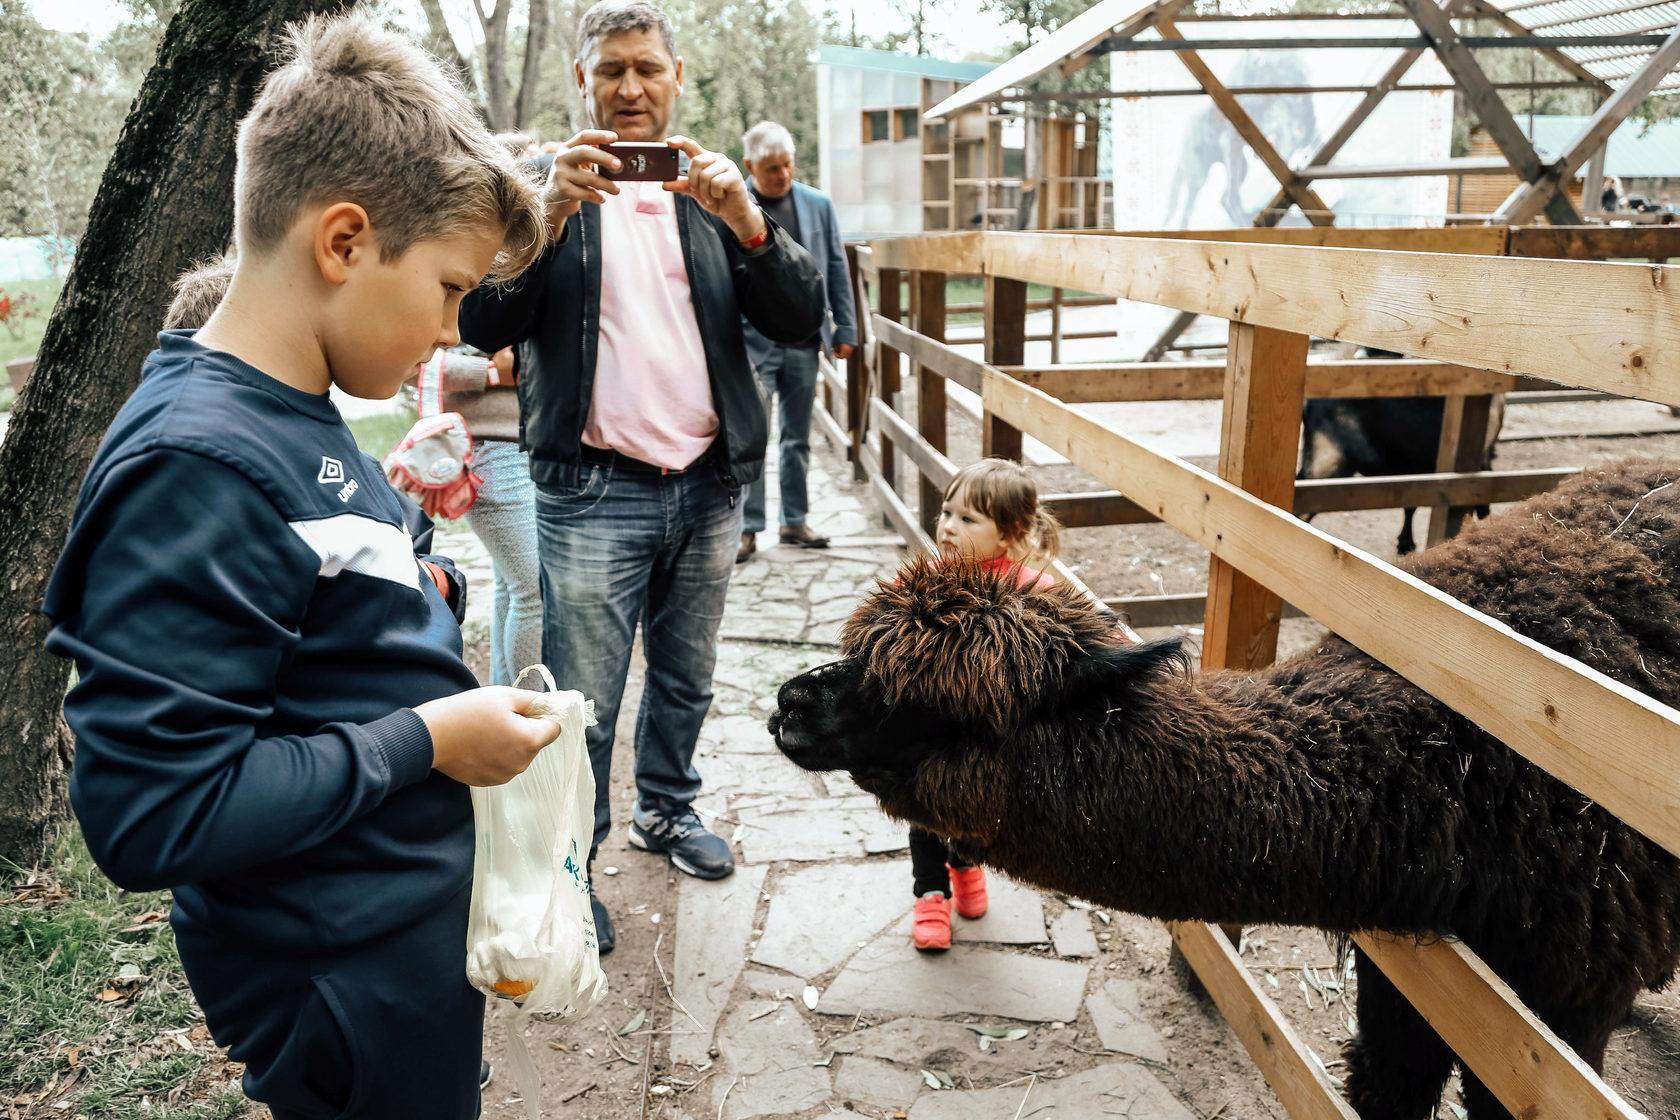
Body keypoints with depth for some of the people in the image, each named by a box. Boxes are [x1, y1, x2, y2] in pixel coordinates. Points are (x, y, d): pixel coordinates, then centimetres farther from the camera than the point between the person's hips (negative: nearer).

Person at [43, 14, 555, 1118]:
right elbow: (150, 811, -29)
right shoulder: (196, 469, -27)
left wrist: (415, 586, 1)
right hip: (344, 979, -9)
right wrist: (427, 740, -23)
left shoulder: (296, 422, 3)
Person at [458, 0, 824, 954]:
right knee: (582, 701, -1)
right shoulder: (545, 186, 3)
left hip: (708, 486, 4)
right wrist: (551, 213, -22)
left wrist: (747, 222, -17)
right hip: (594, 491, -3)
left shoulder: (717, 190, 11)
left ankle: (668, 810, 40)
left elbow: (803, 319, -1)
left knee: (686, 676, 18)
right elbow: (482, 325, -10)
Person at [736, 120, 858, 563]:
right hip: (752, 342, -3)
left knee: (798, 439, 10)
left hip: (803, 342, 4)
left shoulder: (818, 205, 7)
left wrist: (845, 329, 6)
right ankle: (747, 528, 5)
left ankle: (794, 521, 20)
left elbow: (836, 268, 10)